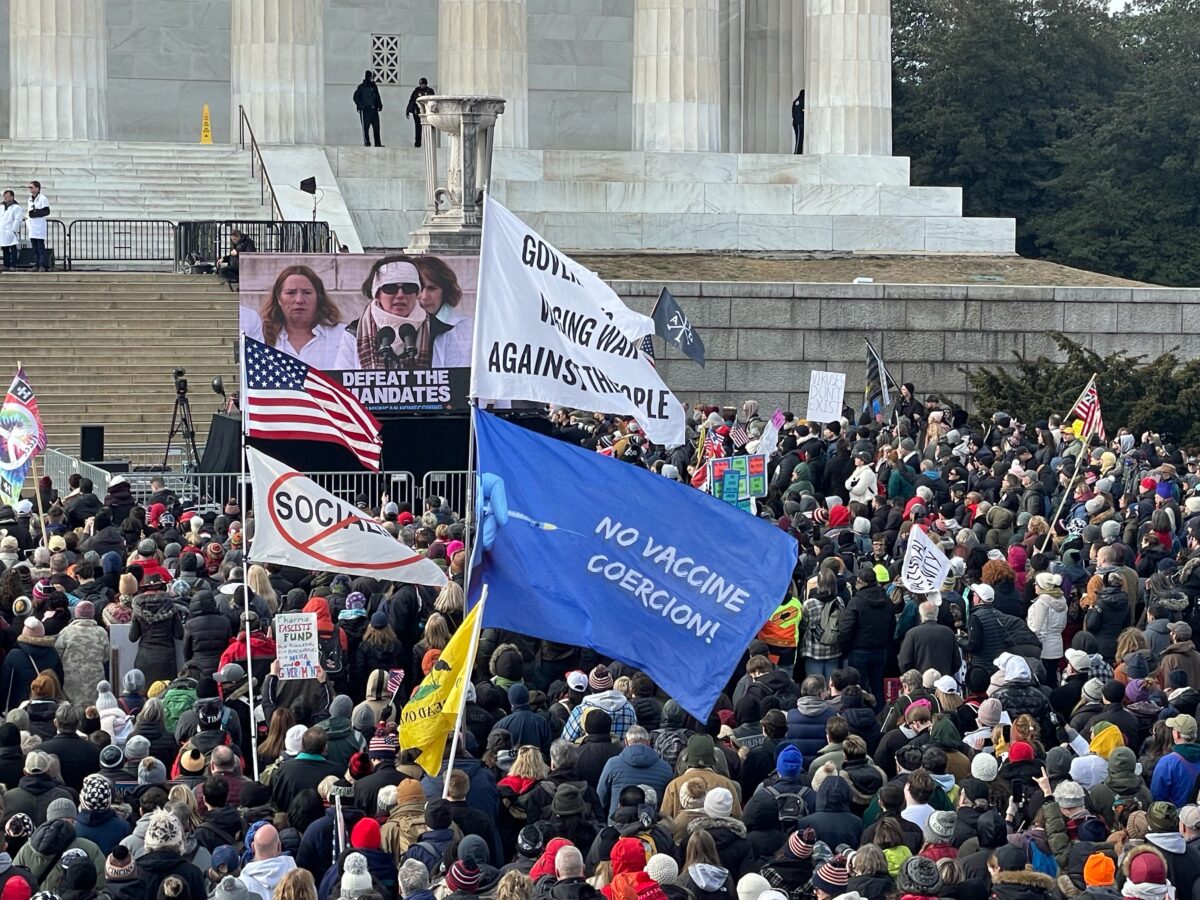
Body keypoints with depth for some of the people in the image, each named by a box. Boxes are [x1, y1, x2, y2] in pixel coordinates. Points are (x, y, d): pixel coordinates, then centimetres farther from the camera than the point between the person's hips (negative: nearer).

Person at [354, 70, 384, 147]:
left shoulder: (374, 87, 14)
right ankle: (366, 142, -1)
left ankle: (377, 143, 0)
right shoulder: (361, 87, -1)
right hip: (365, 110, -5)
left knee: (376, 126, 0)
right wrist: (360, 105, -10)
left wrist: (379, 105, 6)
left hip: (374, 109, 5)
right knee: (366, 127, -4)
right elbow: (356, 97, 0)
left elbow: (377, 97, 20)